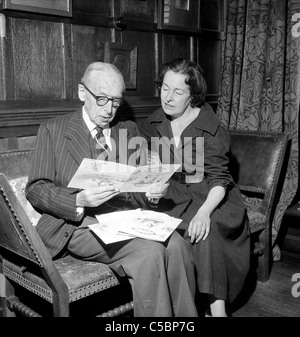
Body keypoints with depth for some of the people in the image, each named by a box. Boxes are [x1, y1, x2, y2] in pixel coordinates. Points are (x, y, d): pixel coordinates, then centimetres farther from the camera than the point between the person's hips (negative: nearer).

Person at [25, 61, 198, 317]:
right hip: (79, 224, -4)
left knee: (175, 245, -26)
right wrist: (79, 201, -20)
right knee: (150, 251, -29)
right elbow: (35, 190, -2)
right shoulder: (53, 131, 5)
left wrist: (151, 191, -7)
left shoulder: (130, 131, 17)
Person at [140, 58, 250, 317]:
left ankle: (217, 307, -23)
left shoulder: (211, 128, -9)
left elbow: (219, 179, -12)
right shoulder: (153, 124, 6)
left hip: (209, 198, -3)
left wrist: (204, 212, -30)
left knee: (203, 230, -34)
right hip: (172, 197, 3)